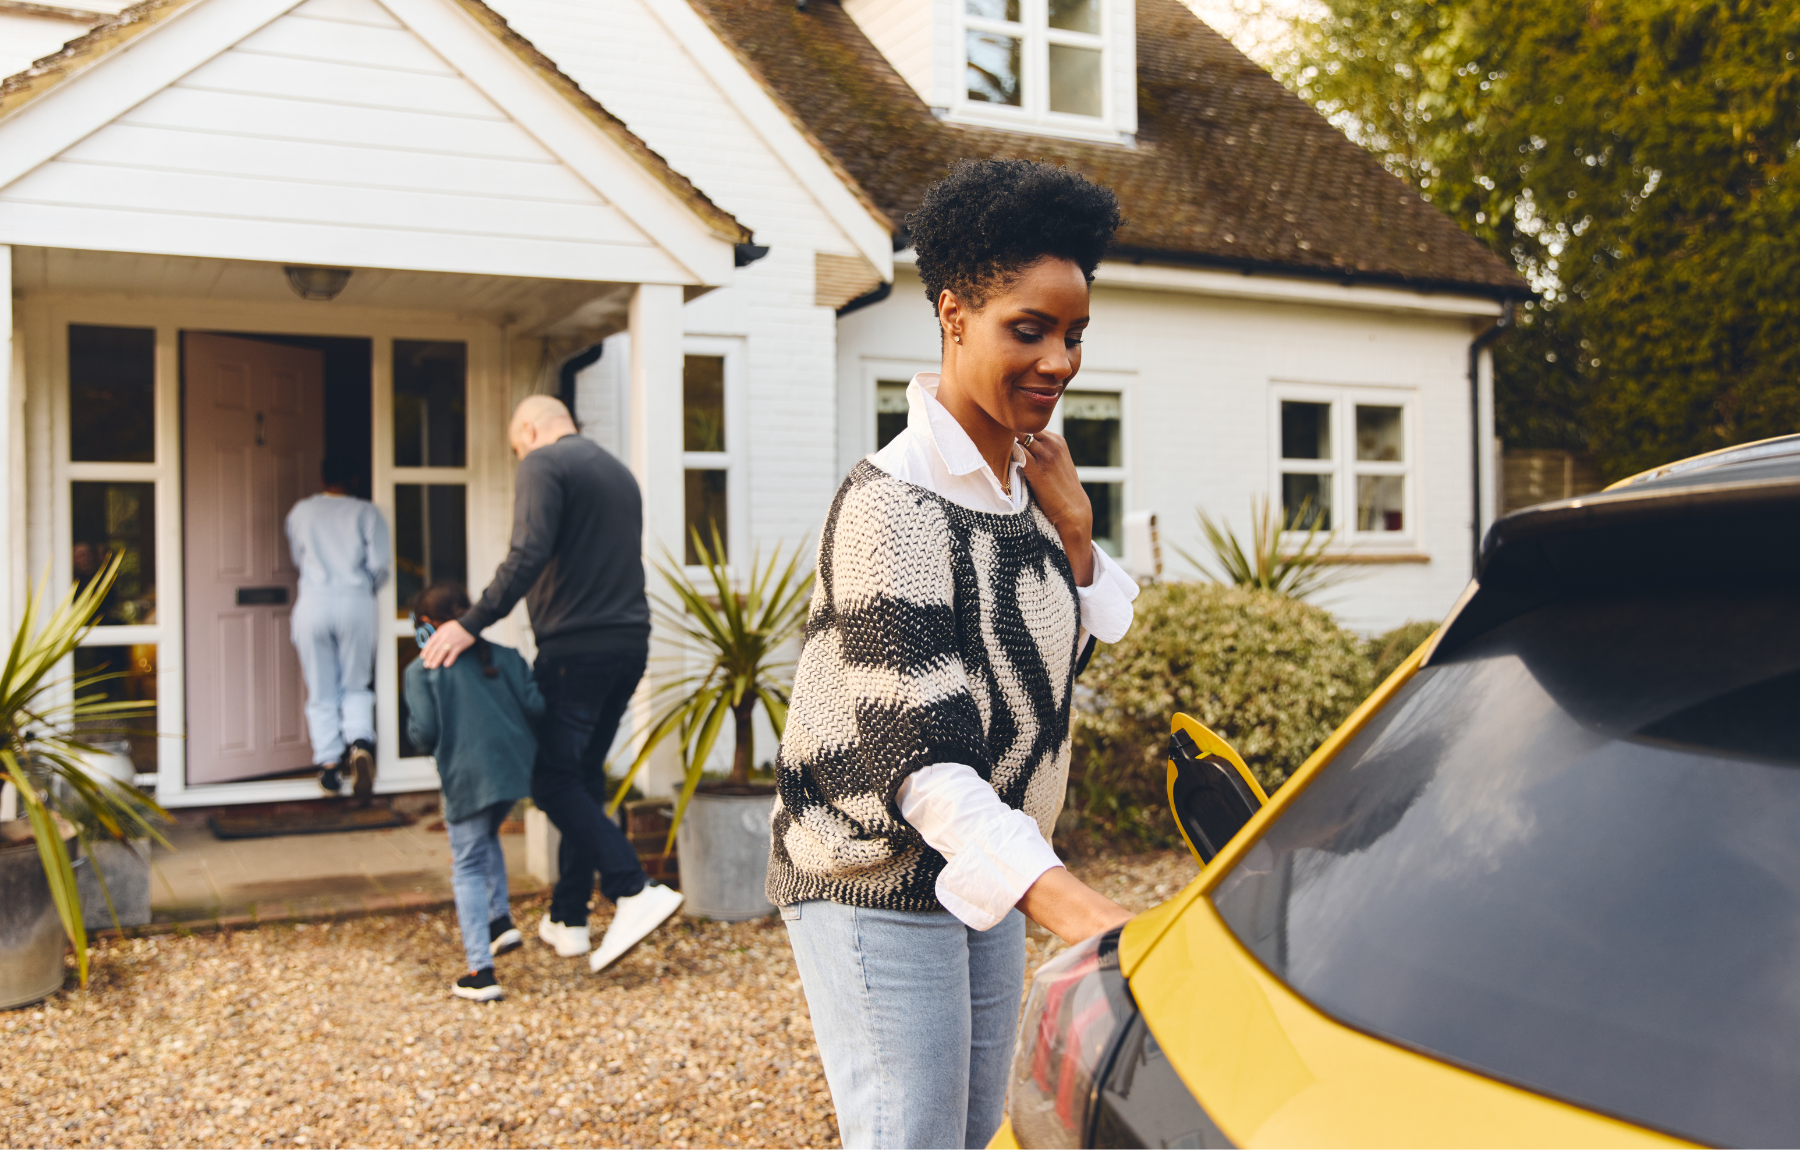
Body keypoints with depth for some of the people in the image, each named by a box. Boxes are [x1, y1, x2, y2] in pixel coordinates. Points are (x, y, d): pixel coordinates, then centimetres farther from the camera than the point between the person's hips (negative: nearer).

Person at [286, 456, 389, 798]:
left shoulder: (301, 511, 9)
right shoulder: (367, 513, 2)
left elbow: (297, 557, 20)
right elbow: (379, 567, -4)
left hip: (313, 603, 1)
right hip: (357, 603, -1)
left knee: (321, 693, 8)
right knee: (356, 686, 11)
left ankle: (329, 764, 4)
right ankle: (360, 743, -14)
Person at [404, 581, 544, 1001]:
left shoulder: (421, 670, -1)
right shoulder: (505, 656, 10)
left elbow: (424, 731, -9)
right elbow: (536, 706, 2)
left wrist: (418, 736, 13)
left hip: (468, 777, -5)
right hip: (517, 767, 5)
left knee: (468, 868, 5)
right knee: (488, 838, 31)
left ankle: (481, 971, 3)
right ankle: (501, 920, 22)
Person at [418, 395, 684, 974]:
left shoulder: (543, 464, -5)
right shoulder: (618, 470, 21)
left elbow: (527, 557, -20)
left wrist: (471, 624, -18)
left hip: (575, 648, -8)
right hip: (630, 643, 8)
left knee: (554, 780, -3)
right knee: (585, 778, 13)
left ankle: (635, 891, -13)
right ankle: (568, 919, 19)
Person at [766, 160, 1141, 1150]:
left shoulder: (1022, 483, 5)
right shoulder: (894, 504, -22)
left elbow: (1055, 659, 13)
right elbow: (918, 751, -29)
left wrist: (1071, 527, -2)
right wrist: (1060, 899, -41)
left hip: (989, 875, 9)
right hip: (879, 887, -8)